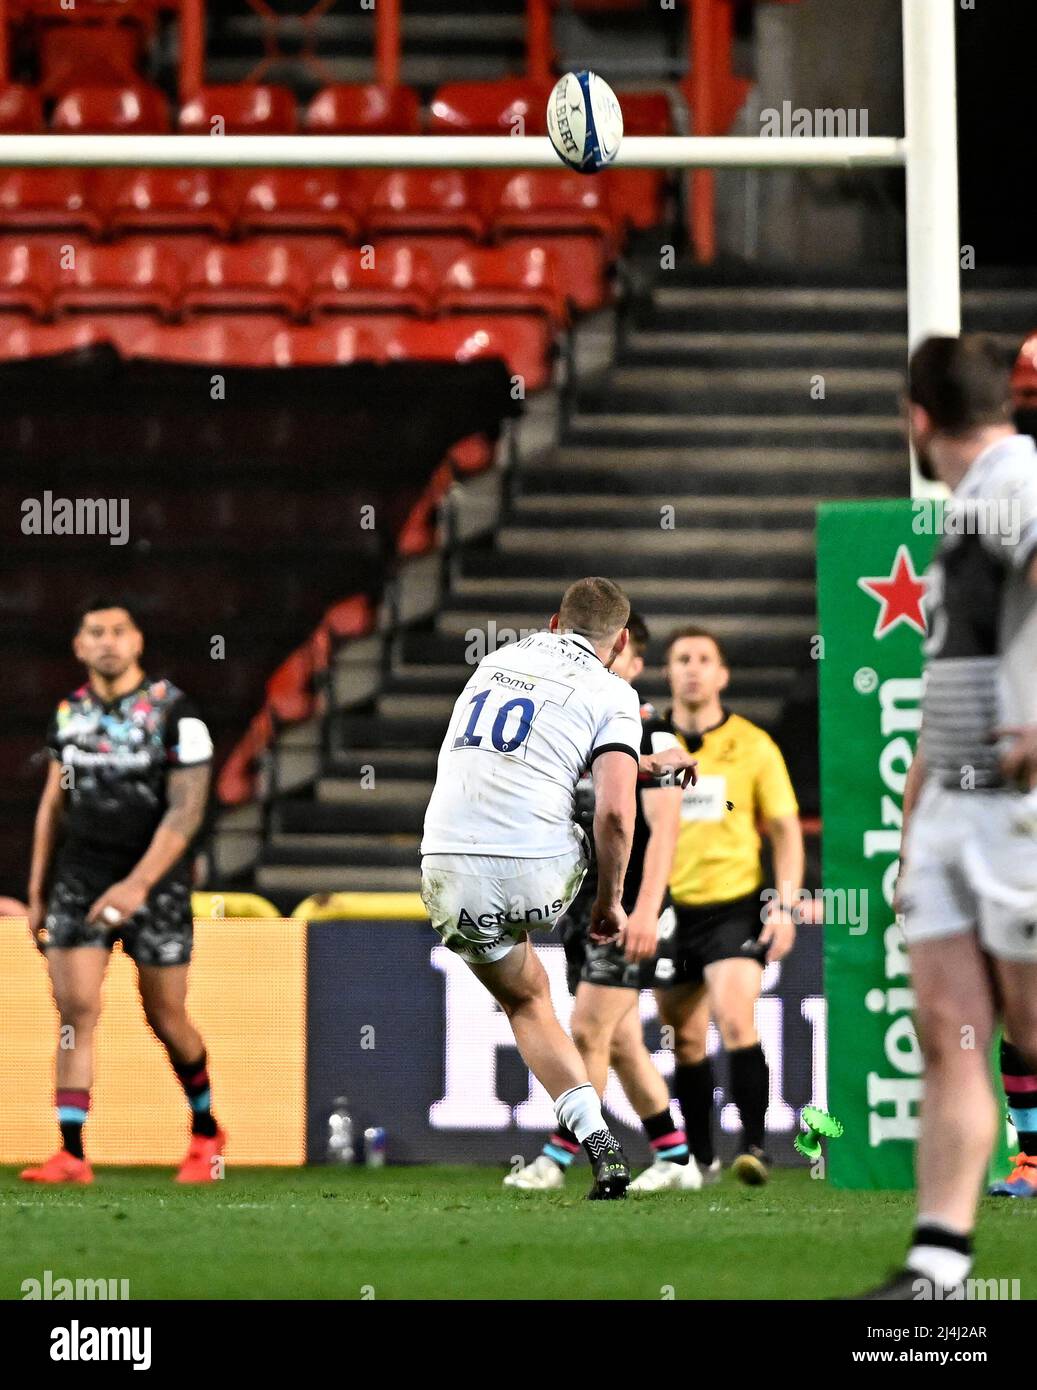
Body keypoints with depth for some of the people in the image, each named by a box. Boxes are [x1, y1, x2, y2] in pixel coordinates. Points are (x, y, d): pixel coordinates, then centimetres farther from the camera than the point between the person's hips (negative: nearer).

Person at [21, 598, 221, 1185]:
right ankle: (72, 1156, -11)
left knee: (167, 1020, 5)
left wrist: (139, 883, -24)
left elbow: (186, 810, -14)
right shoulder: (69, 713, 6)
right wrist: (37, 892, 15)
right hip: (80, 878, 3)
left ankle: (206, 1132, 29)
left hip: (155, 885, -3)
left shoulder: (174, 712, -9)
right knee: (76, 1008, -10)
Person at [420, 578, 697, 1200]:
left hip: (451, 871, 4)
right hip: (536, 875, -4)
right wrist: (611, 901, 4)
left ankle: (601, 1146, 5)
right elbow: (614, 812, -10)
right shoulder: (609, 693, 2)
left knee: (526, 999, 19)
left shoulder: (498, 660, 19)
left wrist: (643, 762, 45)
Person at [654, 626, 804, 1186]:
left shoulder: (753, 745, 0)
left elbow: (786, 830, 3)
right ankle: (700, 1158, 20)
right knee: (686, 1042, 8)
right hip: (669, 909, 3)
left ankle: (754, 1146, -14)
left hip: (736, 903, -2)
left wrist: (785, 906, -6)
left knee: (735, 1022, -20)